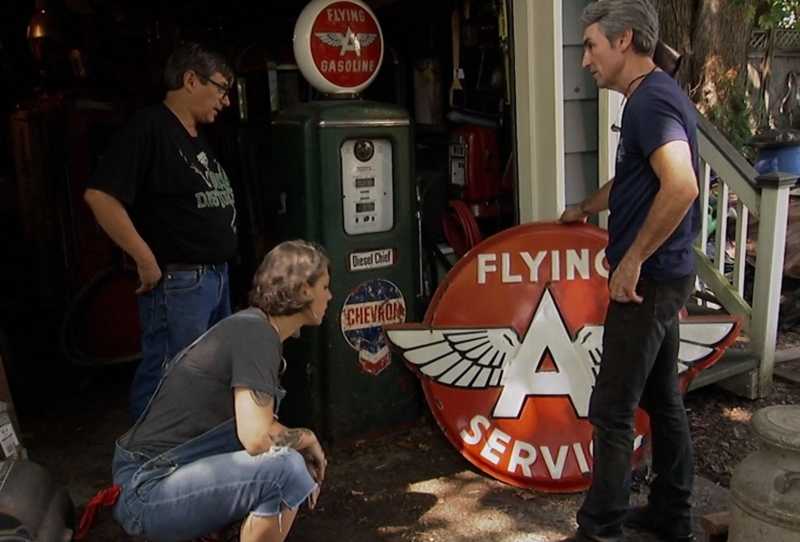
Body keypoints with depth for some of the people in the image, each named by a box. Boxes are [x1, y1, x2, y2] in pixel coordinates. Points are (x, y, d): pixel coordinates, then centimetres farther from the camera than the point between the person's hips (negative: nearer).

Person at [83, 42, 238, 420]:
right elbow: (99, 195, -23)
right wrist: (146, 259, -21)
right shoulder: (149, 127, -13)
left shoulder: (196, 137, 15)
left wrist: (219, 266, 13)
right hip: (177, 282, -10)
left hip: (216, 276, 10)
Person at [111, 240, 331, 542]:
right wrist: (307, 439, -7)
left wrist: (301, 444, 4)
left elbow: (256, 420, 19)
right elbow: (257, 437, -27)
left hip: (158, 473, 10)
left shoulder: (252, 326, 9)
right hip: (145, 492, -10)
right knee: (286, 468, -25)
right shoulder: (255, 333, -18)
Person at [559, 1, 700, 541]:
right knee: (663, 398, 18)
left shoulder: (651, 100, -17)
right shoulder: (654, 96, 14)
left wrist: (633, 258, -24)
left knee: (612, 410, 0)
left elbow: (681, 185, -33)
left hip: (648, 280, -10)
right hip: (663, 277, 10)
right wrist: (585, 209, 41)